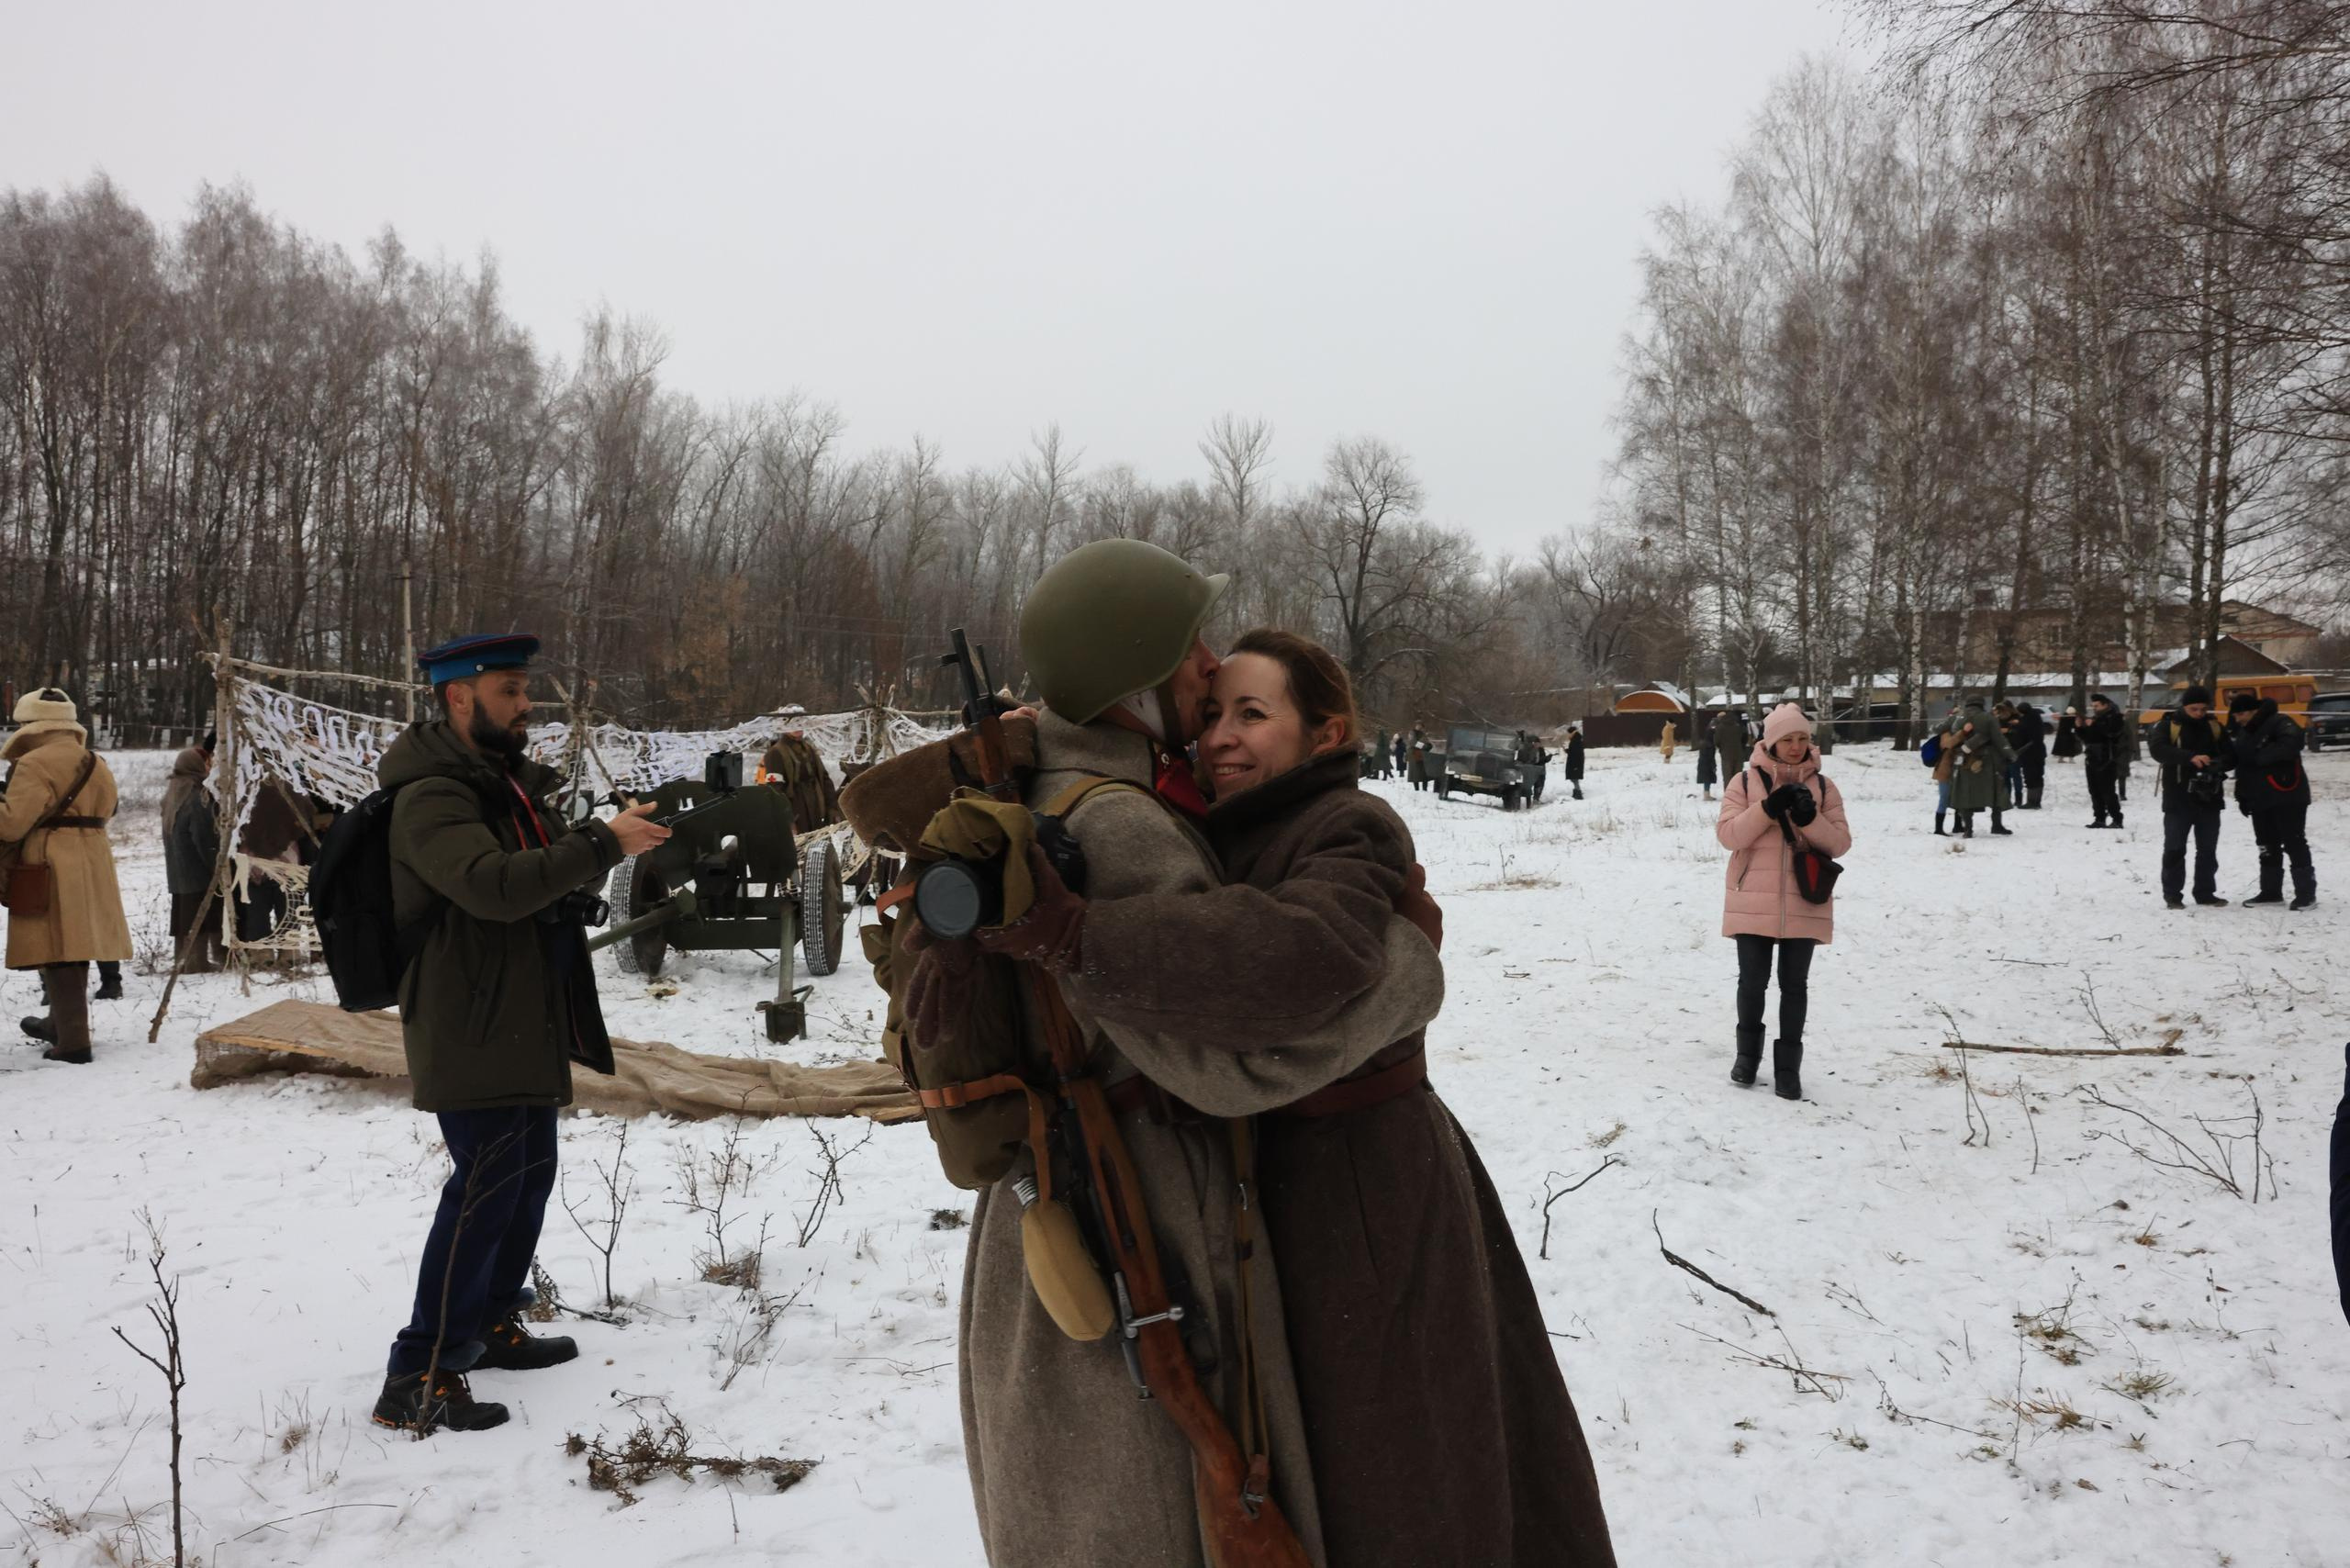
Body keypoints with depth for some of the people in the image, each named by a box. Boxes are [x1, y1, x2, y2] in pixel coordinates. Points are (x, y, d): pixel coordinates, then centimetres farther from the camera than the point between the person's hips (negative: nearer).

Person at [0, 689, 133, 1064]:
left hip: (49, 870, -8)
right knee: (74, 948, 19)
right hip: (92, 866, 8)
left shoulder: (34, 765, -12)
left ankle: (73, 1041, -7)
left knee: (56, 953, -5)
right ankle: (60, 1023, 36)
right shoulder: (98, 765, 14)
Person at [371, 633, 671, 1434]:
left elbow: (551, 879, 23)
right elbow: (494, 886, -34)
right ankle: (416, 1380, -4)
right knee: (486, 1186, -11)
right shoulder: (431, 797, -18)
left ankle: (492, 1324, 34)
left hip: (525, 1021, 10)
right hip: (471, 1029, -10)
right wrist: (602, 844, -33)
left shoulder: (509, 781, 13)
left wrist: (616, 837, 5)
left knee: (529, 1173, 18)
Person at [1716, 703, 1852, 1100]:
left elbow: (1840, 843, 1)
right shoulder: (1745, 781, -1)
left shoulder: (1822, 785, 4)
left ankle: (1788, 1064, 18)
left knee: (1794, 985, 7)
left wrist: (1810, 819, -17)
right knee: (1752, 982, 7)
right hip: (1753, 902, -1)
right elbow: (1728, 834, -9)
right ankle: (1748, 1052, 29)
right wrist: (1768, 808, -20)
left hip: (1803, 904, 1)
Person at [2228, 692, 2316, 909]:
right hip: (2259, 800, 8)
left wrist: (2261, 756, -25)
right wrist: (2242, 796, 14)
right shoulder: (2243, 732, 15)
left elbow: (2290, 745, -31)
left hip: (2287, 795, -8)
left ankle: (2306, 892, -2)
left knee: (2294, 844, -6)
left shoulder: (2279, 723, -11)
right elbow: (2242, 766, 20)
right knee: (2267, 846, 13)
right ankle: (2270, 891, 20)